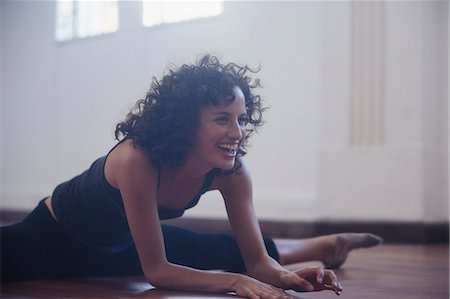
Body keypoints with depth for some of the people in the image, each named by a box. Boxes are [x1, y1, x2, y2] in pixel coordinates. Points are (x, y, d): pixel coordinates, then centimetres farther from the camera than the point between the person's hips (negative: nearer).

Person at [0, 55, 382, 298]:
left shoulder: (232, 171, -23)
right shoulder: (137, 160, -40)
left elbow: (257, 260, -18)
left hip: (123, 243, 5)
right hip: (52, 239, -5)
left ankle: (330, 246, 34)